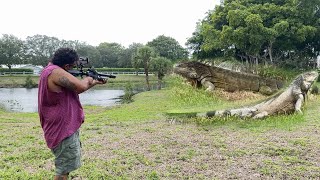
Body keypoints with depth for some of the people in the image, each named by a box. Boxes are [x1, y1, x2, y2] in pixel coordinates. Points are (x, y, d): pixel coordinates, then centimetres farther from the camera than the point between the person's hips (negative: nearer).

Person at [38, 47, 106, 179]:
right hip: (62, 127, -11)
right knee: (64, 168, -1)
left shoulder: (51, 69, 12)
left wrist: (95, 82, 21)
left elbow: (74, 90, 19)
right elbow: (81, 86, -27)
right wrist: (87, 79, -5)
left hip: (65, 125, 11)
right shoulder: (56, 72, -21)